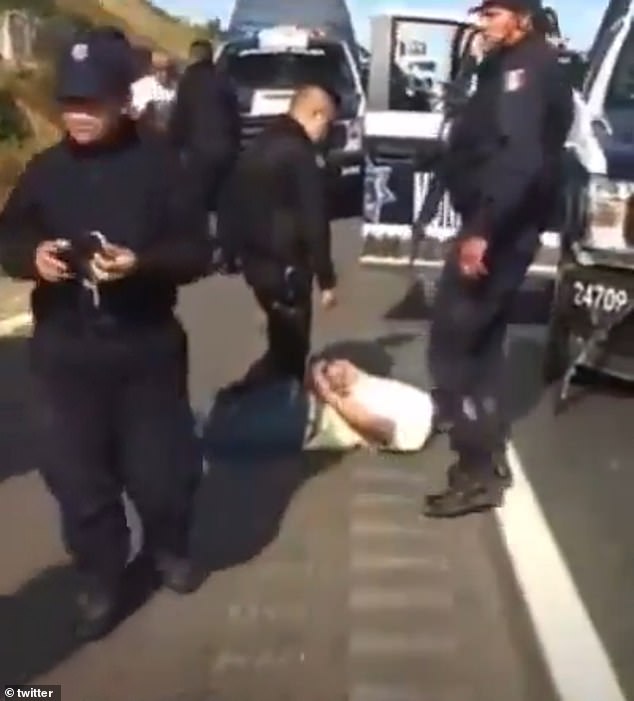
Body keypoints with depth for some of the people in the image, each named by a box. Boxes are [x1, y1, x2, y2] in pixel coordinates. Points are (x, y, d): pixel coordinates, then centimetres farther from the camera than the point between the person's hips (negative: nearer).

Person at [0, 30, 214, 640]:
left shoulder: (157, 164, -5)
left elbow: (196, 250, -5)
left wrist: (142, 262, -23)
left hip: (147, 345, -2)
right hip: (64, 349, 2)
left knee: (161, 465, 9)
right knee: (76, 473, 8)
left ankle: (169, 548, 40)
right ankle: (100, 578, 30)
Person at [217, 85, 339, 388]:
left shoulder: (260, 144, 11)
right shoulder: (300, 153, -17)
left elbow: (236, 203, 17)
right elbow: (313, 221, -19)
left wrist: (236, 251, 24)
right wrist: (326, 279, -13)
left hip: (256, 259, 9)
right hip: (284, 265, -9)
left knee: (285, 344, 19)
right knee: (290, 349, 2)